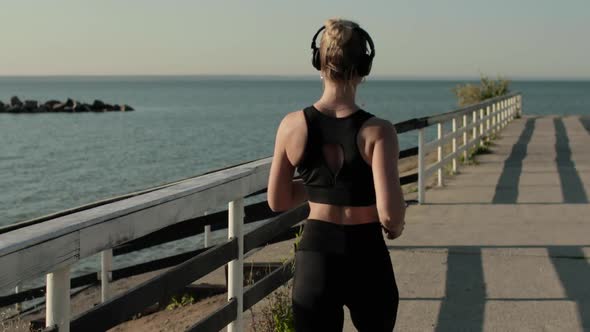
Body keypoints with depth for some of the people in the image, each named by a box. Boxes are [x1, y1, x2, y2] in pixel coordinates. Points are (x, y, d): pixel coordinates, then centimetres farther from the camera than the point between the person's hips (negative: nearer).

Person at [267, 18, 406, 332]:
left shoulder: (292, 124, -5)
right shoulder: (378, 130, -15)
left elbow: (277, 201, 5)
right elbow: (389, 212, -23)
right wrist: (395, 227, 0)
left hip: (315, 258, 2)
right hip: (367, 259, -1)